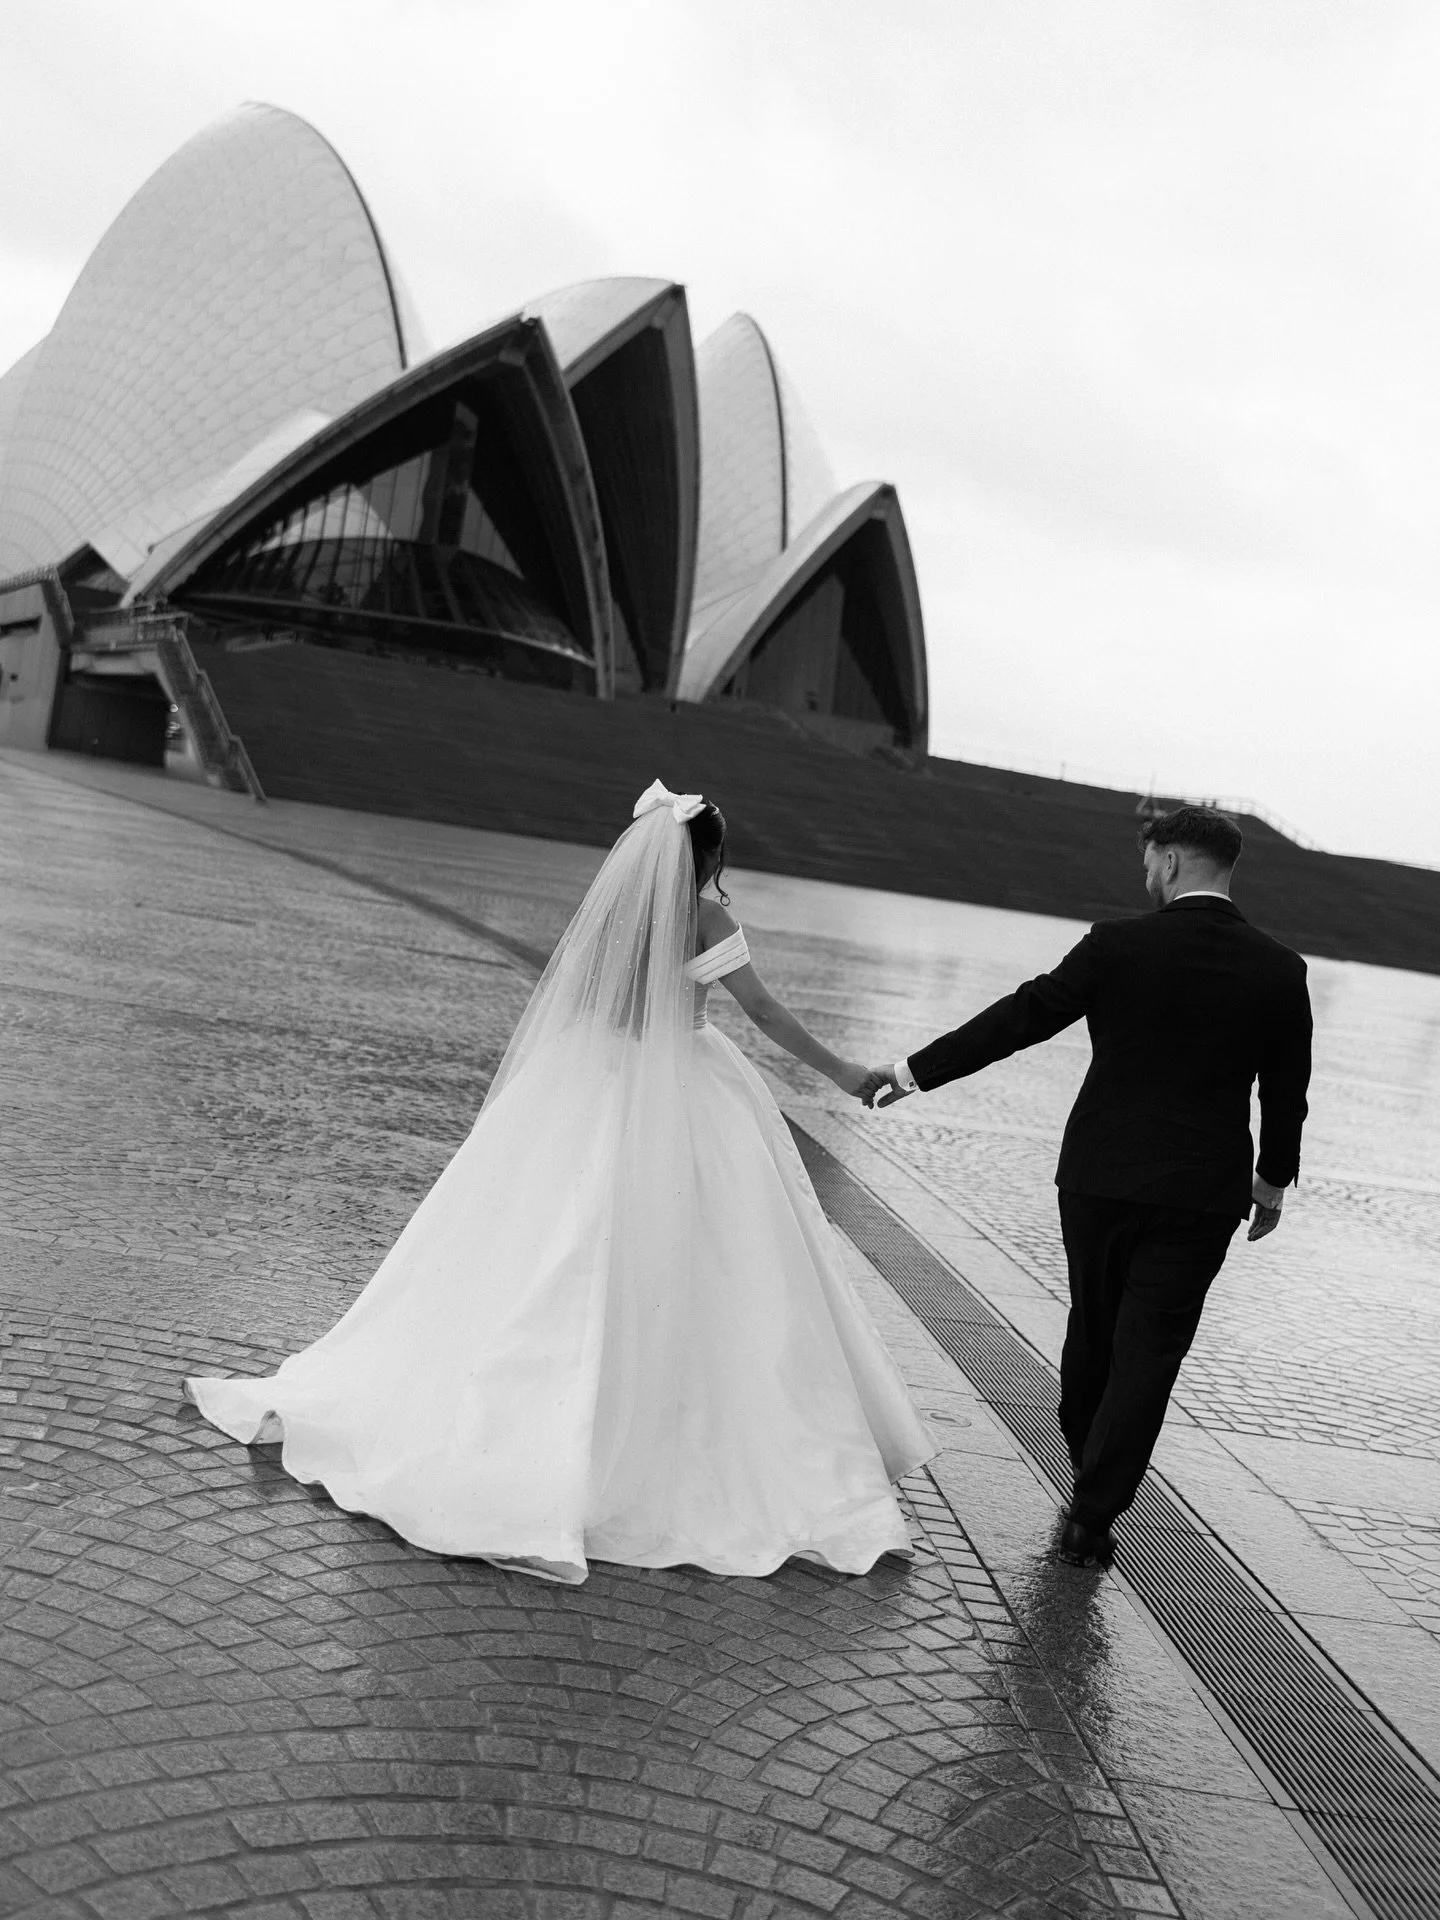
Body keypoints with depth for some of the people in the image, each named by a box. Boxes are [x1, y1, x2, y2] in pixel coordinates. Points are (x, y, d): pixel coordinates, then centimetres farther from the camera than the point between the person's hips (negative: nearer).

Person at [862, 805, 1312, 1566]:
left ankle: (1087, 1467, 38)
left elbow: (1017, 1018, -8)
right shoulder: (1279, 970, -2)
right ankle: (1092, 1517, 7)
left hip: (1099, 1180, 0)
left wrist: (913, 1070, 0)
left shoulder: (1118, 945, -10)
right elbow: (1286, 1092, 5)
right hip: (1203, 1196, 0)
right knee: (1147, 1354, 6)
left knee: (1092, 1329, 20)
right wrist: (1272, 1181, 21)